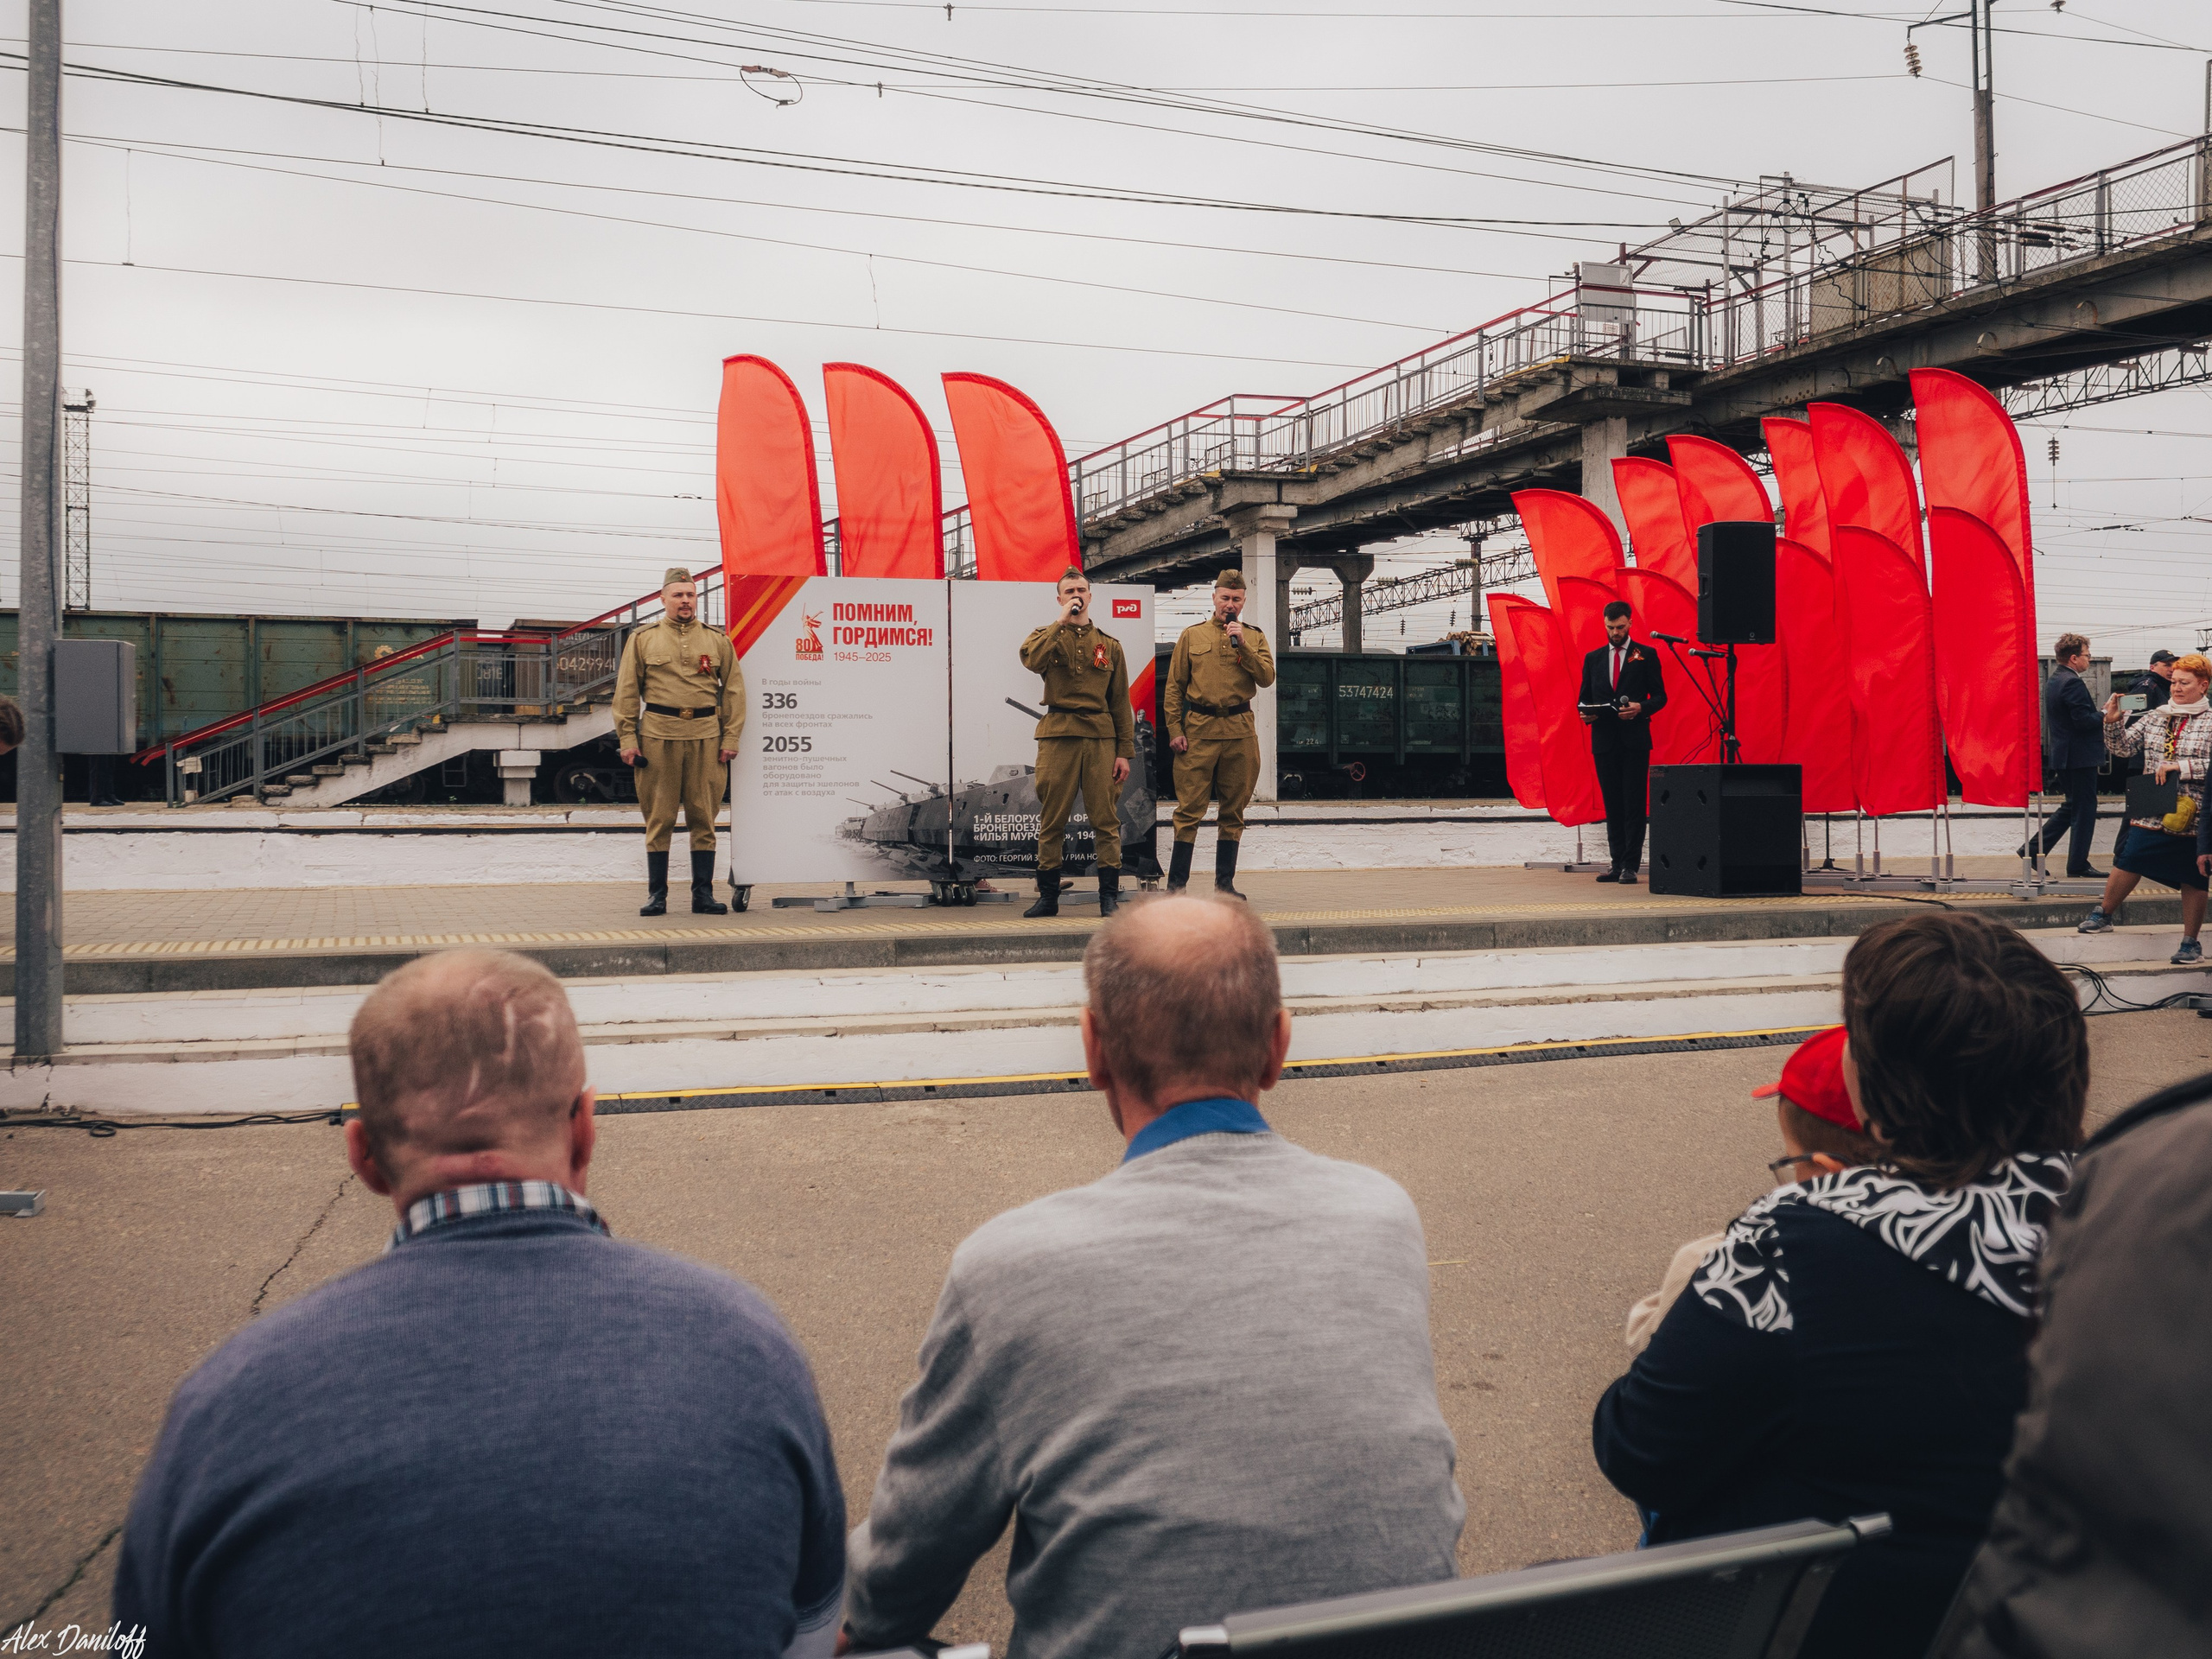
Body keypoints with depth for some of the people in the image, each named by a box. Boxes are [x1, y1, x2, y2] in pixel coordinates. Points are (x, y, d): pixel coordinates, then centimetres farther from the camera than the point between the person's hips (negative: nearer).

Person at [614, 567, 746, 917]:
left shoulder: (718, 640, 12)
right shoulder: (643, 639, 9)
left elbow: (734, 690, 10)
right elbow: (626, 692, 7)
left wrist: (731, 738, 2)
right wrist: (627, 738, -1)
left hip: (706, 736, 1)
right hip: (658, 737, -1)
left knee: (704, 818, 3)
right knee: (659, 819, 1)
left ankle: (703, 894, 9)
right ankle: (656, 895, 7)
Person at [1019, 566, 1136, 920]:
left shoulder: (1109, 645, 14)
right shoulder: (1047, 636, 11)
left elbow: (1121, 702, 12)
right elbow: (1031, 659, -15)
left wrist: (1125, 752, 5)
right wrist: (1061, 622, -11)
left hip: (1100, 737, 1)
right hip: (1057, 735, -1)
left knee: (1105, 818, -1)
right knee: (1052, 820, 1)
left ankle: (1109, 897, 4)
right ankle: (1048, 897, 9)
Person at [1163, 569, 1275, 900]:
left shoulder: (1254, 637, 11)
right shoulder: (1192, 635, 7)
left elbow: (1267, 678, -3)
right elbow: (1174, 686, 6)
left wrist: (1242, 645, -10)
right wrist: (1174, 729, -2)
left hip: (1240, 731, 2)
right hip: (1199, 730, -2)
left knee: (1233, 810, 7)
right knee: (1190, 810, -5)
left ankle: (1225, 882, 15)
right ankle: (1176, 883, -1)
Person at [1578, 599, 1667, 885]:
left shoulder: (1646, 655, 5)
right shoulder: (1593, 658, 15)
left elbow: (1660, 696, 3)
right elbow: (1584, 698, 17)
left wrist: (1640, 708, -16)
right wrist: (1585, 712, -6)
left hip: (1635, 740, -3)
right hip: (1604, 740, 3)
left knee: (1634, 804, -6)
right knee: (1612, 805, 6)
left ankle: (1631, 866, -6)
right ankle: (1617, 863, 10)